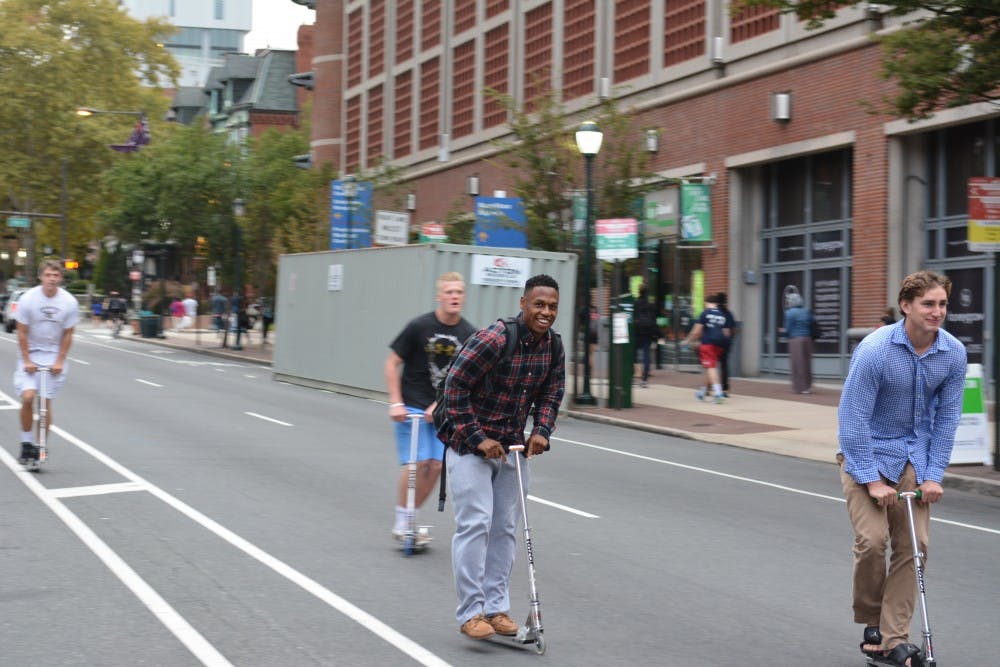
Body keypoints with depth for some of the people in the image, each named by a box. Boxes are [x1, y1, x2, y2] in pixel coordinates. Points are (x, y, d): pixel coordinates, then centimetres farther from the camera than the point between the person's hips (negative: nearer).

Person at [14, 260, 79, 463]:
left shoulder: (69, 302, -10)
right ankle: (26, 443, 2)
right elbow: (22, 333, -6)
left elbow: (67, 335, -1)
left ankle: (41, 446, 13)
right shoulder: (28, 299, -13)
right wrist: (26, 361, -10)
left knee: (46, 401, -2)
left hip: (53, 356, 1)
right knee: (28, 397, -16)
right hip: (30, 354, -1)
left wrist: (59, 361, -6)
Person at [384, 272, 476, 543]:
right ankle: (401, 520, 2)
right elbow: (392, 363, -4)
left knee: (436, 465, -2)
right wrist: (395, 403, -10)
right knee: (418, 462, -13)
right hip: (412, 406, -3)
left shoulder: (469, 335, -3)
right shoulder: (419, 326, -11)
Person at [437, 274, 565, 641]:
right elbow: (455, 387, -20)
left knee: (505, 528, 10)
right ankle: (471, 612, -4)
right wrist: (478, 439, -20)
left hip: (513, 448, 7)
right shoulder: (492, 339, -23)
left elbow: (551, 394, 8)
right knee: (475, 524, -10)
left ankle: (496, 607, 19)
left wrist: (541, 431, -11)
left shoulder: (553, 346, -2)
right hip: (470, 445, -7)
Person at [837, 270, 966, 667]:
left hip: (914, 455, 4)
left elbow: (947, 417, -1)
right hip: (866, 452, -4)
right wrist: (871, 480, -20)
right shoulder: (874, 350, -22)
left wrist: (933, 475, -5)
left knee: (912, 545, -2)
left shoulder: (953, 353, -9)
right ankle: (871, 624, 9)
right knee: (872, 539, -15)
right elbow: (853, 417, -19)